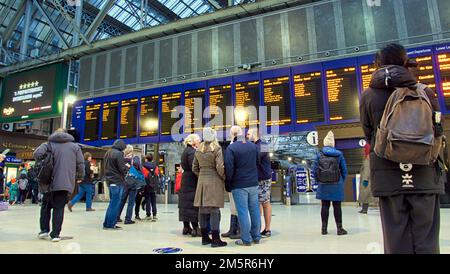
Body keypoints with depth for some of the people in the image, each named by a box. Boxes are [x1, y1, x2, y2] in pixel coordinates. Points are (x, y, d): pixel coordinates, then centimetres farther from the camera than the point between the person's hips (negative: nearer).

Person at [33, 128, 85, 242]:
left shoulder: (48, 144, 6)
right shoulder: (75, 146, 7)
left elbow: (37, 154, -14)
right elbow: (80, 165, 0)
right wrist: (79, 177, 15)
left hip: (50, 182, 0)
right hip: (66, 183, 0)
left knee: (46, 206, 19)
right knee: (59, 208, 4)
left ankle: (44, 230, 18)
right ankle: (55, 234, 3)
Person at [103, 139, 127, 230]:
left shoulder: (108, 153, 14)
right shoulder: (118, 153, -15)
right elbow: (122, 169, -16)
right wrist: (127, 167, 5)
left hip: (109, 181, 9)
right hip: (117, 181, -9)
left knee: (112, 202, 17)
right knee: (115, 203, -2)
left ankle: (107, 223, 20)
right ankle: (111, 224, 2)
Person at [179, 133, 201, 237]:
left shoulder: (186, 151, 17)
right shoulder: (191, 151, -14)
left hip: (186, 180, 10)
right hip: (192, 181, -10)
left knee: (186, 204, 11)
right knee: (193, 204, -8)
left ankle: (186, 227, 18)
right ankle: (195, 228, -6)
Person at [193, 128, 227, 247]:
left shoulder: (198, 150, 10)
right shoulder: (217, 149, -8)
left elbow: (194, 168, 13)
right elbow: (220, 167, -14)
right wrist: (224, 178, 0)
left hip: (202, 182, 6)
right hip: (214, 181, -5)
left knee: (203, 210, 9)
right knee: (214, 210, -3)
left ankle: (204, 237, 18)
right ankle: (215, 239, 0)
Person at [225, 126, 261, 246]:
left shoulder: (231, 148, -11)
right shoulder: (253, 146, 6)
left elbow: (229, 168, -14)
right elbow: (258, 162, 15)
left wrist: (228, 185, -4)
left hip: (239, 185, -5)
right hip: (253, 183, 5)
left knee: (242, 211, 1)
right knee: (255, 210, 12)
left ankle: (246, 239, 7)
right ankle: (256, 237, 22)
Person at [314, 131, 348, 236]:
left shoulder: (319, 154, -2)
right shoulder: (339, 154, -2)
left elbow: (314, 170, -1)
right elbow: (344, 170, 2)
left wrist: (319, 180, 12)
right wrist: (342, 181, 16)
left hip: (323, 185, 1)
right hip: (336, 185, -1)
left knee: (325, 205, 7)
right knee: (337, 206, 7)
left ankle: (324, 228, 12)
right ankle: (339, 228, 14)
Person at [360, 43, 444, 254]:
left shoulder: (368, 95, -1)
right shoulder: (425, 92, 2)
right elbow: (437, 131, 10)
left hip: (388, 175, -1)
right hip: (425, 174, 1)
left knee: (396, 239, 5)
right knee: (426, 240, 7)